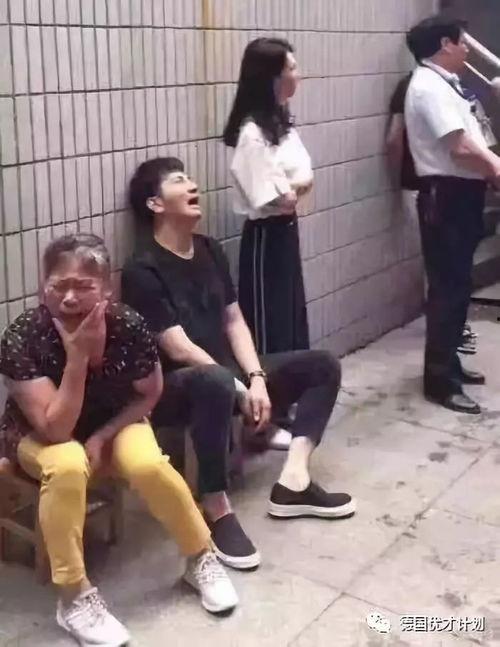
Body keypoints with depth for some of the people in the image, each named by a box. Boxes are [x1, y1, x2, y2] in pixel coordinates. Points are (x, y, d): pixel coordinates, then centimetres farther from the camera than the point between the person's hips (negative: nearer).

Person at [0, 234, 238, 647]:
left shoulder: (129, 327, -22)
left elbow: (149, 395, -5)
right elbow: (56, 429, -31)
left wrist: (102, 438, -16)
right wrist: (78, 356, -38)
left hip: (113, 425, 2)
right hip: (40, 436, -1)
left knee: (148, 464, -28)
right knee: (67, 467, -35)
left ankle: (203, 558, -1)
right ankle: (74, 597, -19)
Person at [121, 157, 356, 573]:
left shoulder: (209, 250, 8)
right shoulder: (143, 272, -16)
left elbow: (234, 321, 7)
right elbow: (179, 350, -20)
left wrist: (256, 378, -7)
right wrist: (240, 389, -17)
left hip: (227, 374, 9)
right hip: (175, 388, -8)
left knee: (323, 365, 2)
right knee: (215, 381, -43)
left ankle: (293, 481, -9)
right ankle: (217, 511, -28)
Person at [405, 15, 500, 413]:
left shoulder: (443, 84, 17)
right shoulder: (429, 86, -15)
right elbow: (460, 148, -23)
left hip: (460, 195, 10)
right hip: (447, 197, -10)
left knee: (456, 285, 16)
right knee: (450, 288, -7)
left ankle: (448, 363, 29)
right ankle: (440, 382, 0)